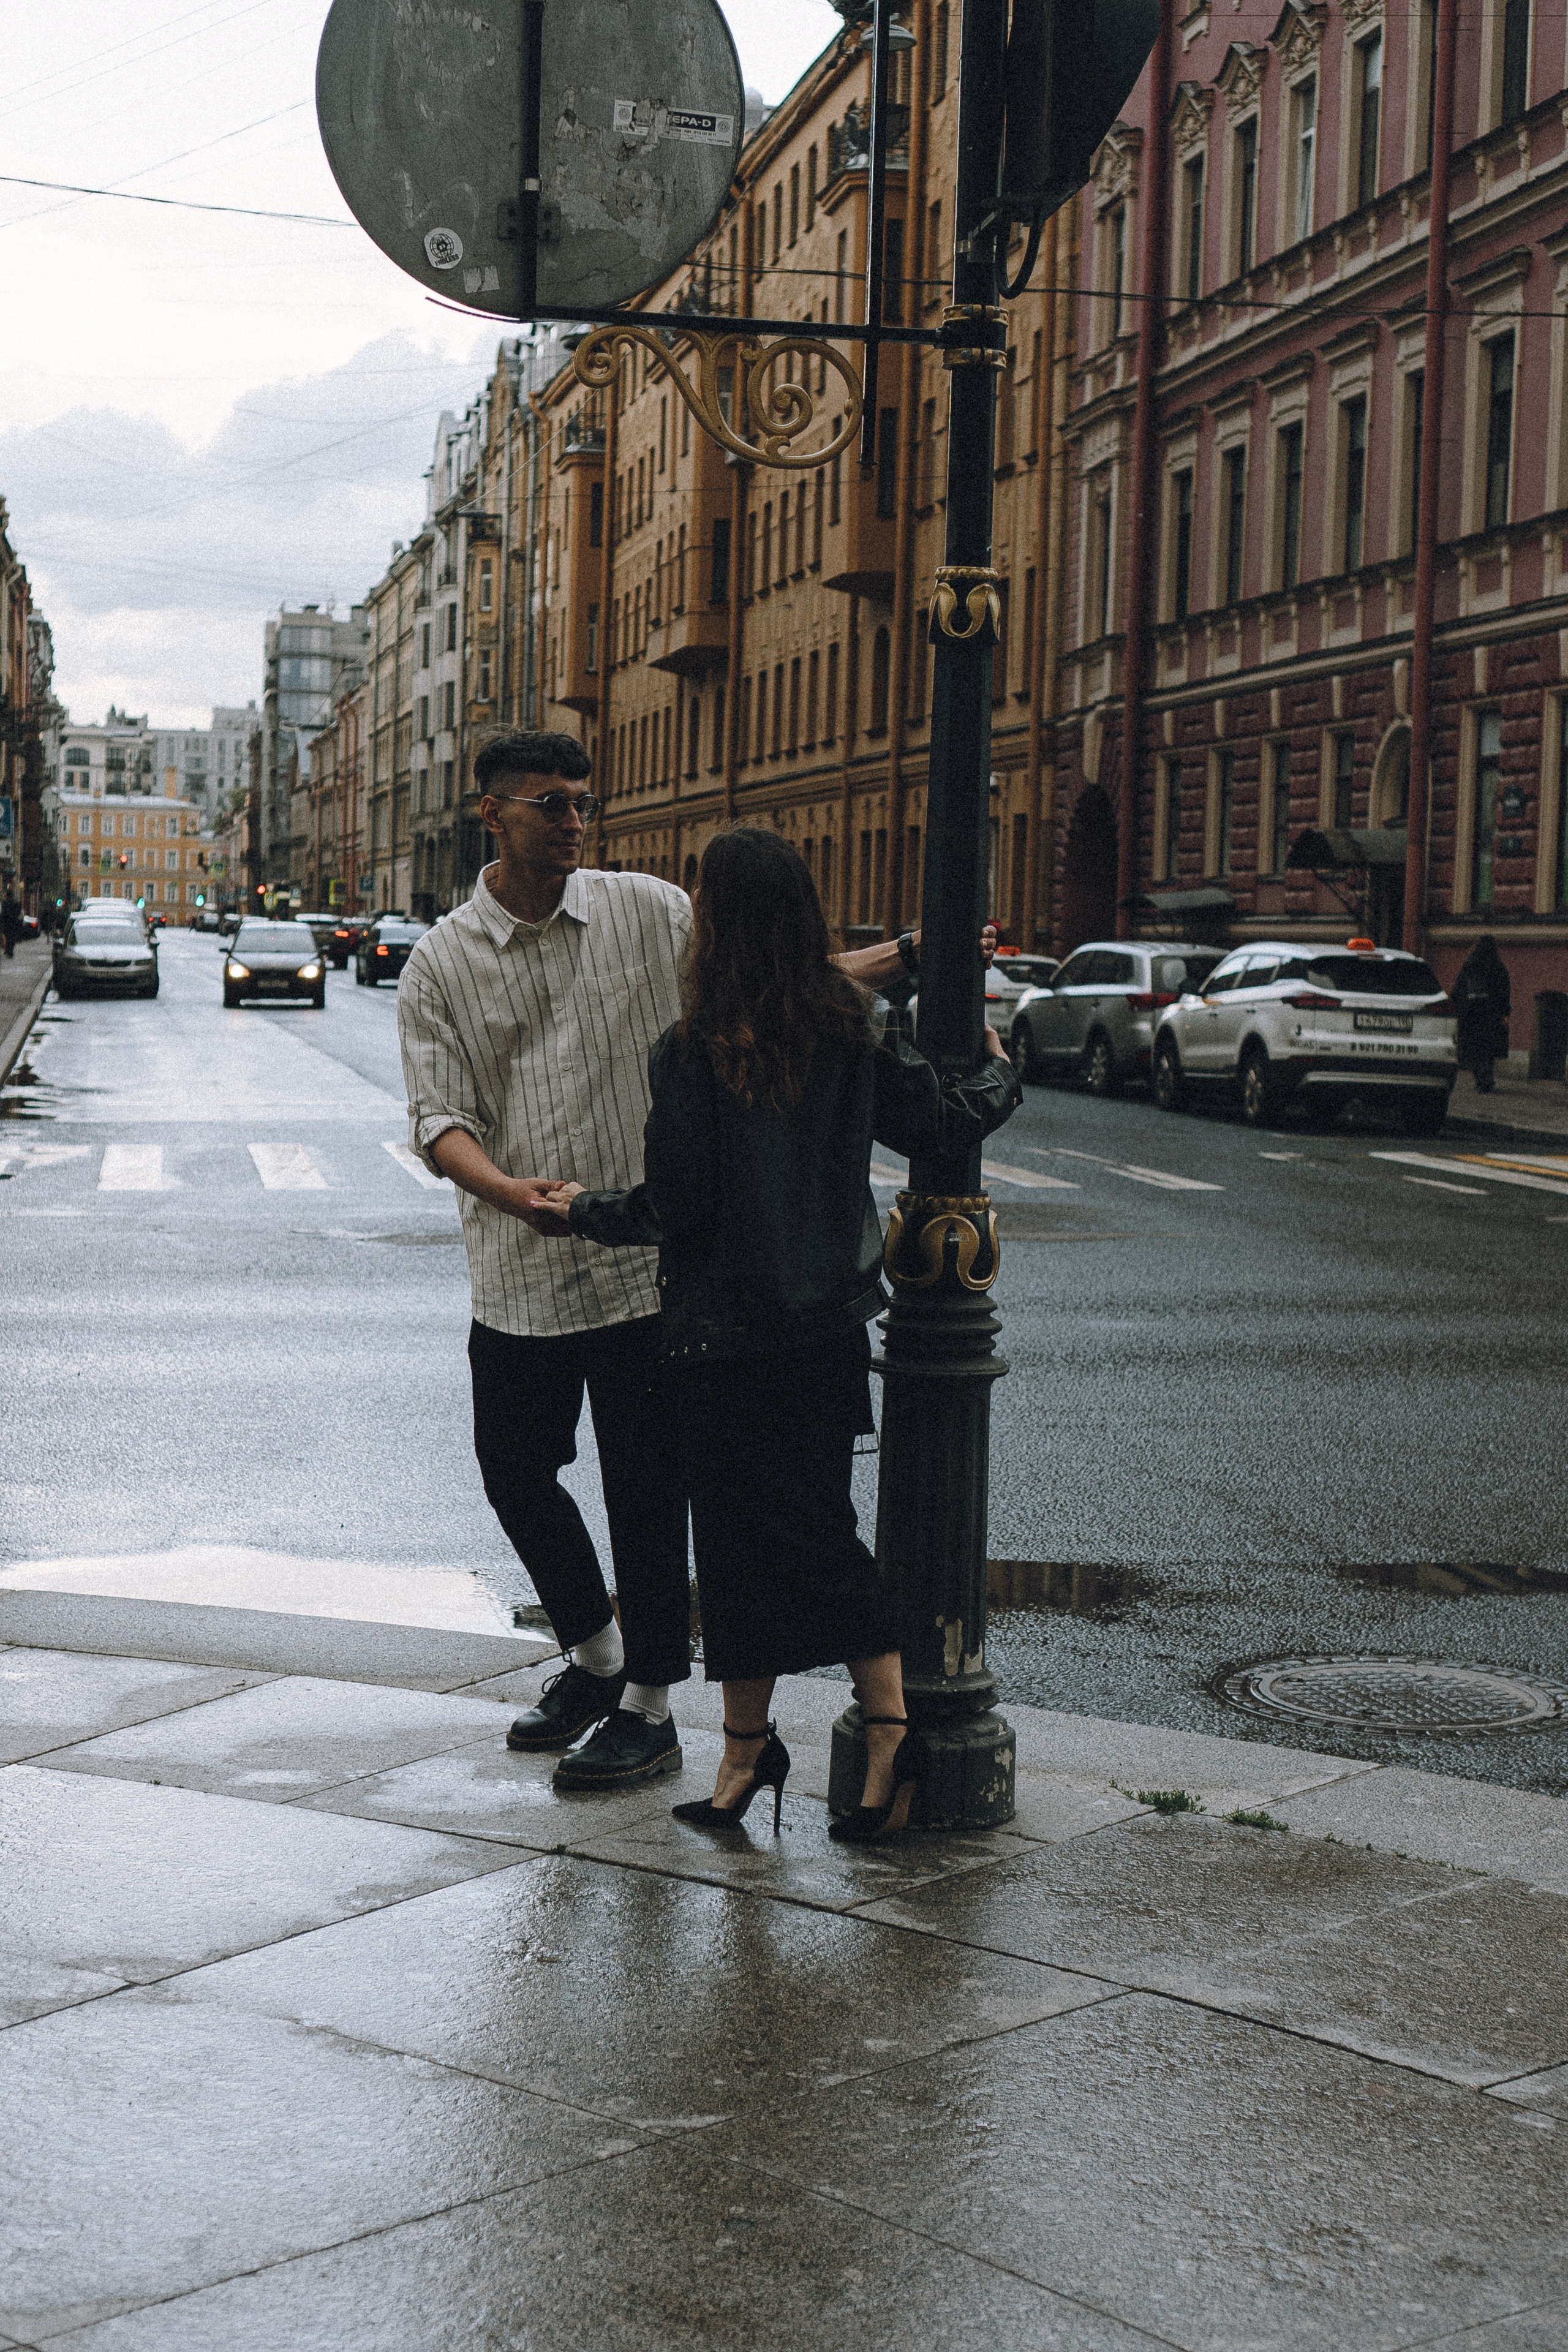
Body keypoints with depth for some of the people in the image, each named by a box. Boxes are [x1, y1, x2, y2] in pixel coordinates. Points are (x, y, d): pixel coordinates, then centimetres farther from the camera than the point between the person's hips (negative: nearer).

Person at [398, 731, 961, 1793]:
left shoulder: (649, 912, 1)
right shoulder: (442, 964, 1)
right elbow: (438, 1118, -7)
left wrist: (906, 954, -1)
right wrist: (506, 1190, -26)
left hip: (645, 1262, -2)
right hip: (519, 1276, 2)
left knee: (646, 1491, 1)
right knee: (516, 1471, 12)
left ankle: (649, 1709, 16)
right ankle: (595, 1657, 36)